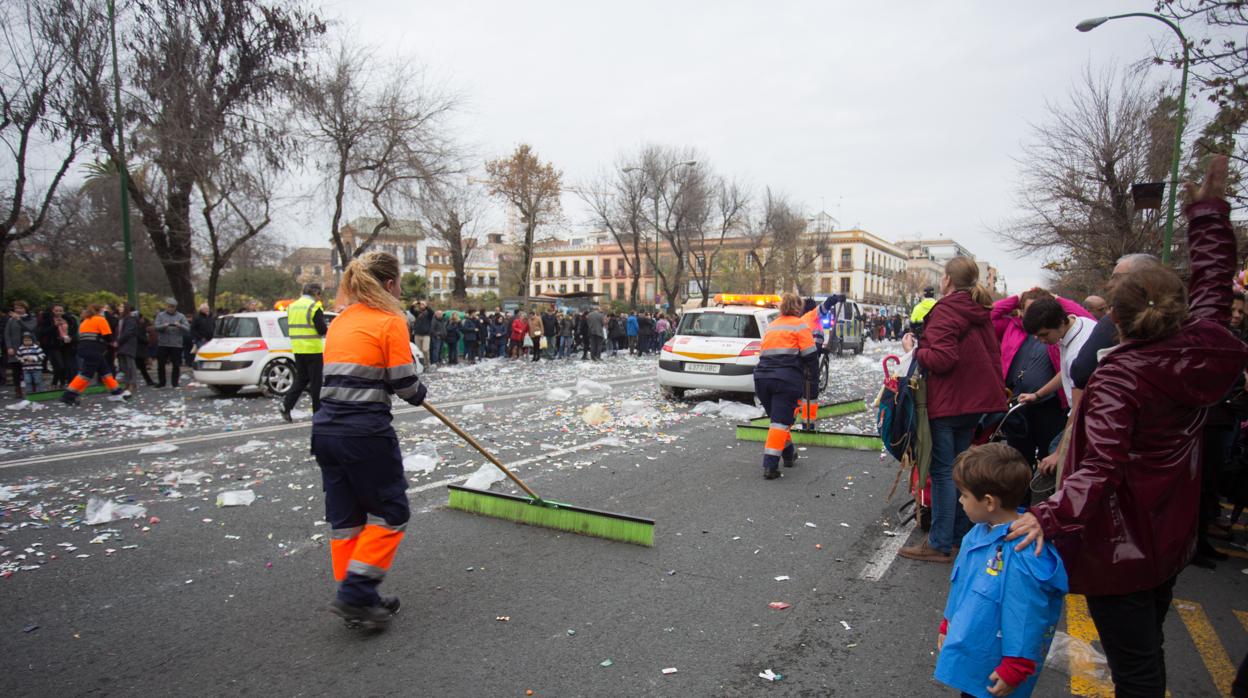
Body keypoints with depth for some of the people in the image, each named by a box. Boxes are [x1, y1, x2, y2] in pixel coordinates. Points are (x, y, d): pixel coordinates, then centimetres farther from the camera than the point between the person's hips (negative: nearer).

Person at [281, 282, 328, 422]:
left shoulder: (292, 306, 11)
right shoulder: (314, 307, -12)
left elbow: (291, 328, 18)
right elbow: (322, 329, -15)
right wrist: (328, 329, 5)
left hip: (297, 349, 7)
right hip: (313, 349, -6)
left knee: (300, 379, 17)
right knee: (316, 382, 3)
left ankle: (286, 406, 4)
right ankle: (318, 412, 8)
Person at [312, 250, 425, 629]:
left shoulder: (339, 321, 13)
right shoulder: (390, 320, -9)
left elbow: (345, 372, 12)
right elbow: (405, 383, -11)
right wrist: (420, 393, 12)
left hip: (326, 428, 8)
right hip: (366, 432, -8)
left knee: (344, 517, 15)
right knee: (390, 512, 8)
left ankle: (356, 598, 26)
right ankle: (355, 594, 5)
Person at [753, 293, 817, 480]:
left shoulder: (771, 326, 21)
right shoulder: (799, 325, 3)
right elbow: (810, 356, -1)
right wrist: (811, 372, 16)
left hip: (762, 376, 6)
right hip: (788, 378, -5)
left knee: (778, 417, 20)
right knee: (781, 420, -5)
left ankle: (789, 455, 32)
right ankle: (770, 465, -12)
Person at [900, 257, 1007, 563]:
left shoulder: (945, 311, -13)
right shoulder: (980, 313, 13)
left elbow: (942, 358, -23)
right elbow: (993, 356, 16)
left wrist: (914, 349, -8)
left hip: (948, 403, -9)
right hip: (976, 400, 9)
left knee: (943, 471, -5)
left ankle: (940, 544, -1)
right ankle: (960, 534, 26)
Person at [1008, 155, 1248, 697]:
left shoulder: (1116, 378, -26)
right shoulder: (1201, 353, -7)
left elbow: (1101, 466, -35)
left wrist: (1050, 515, -41)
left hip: (1119, 547, -8)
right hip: (1172, 538, 8)